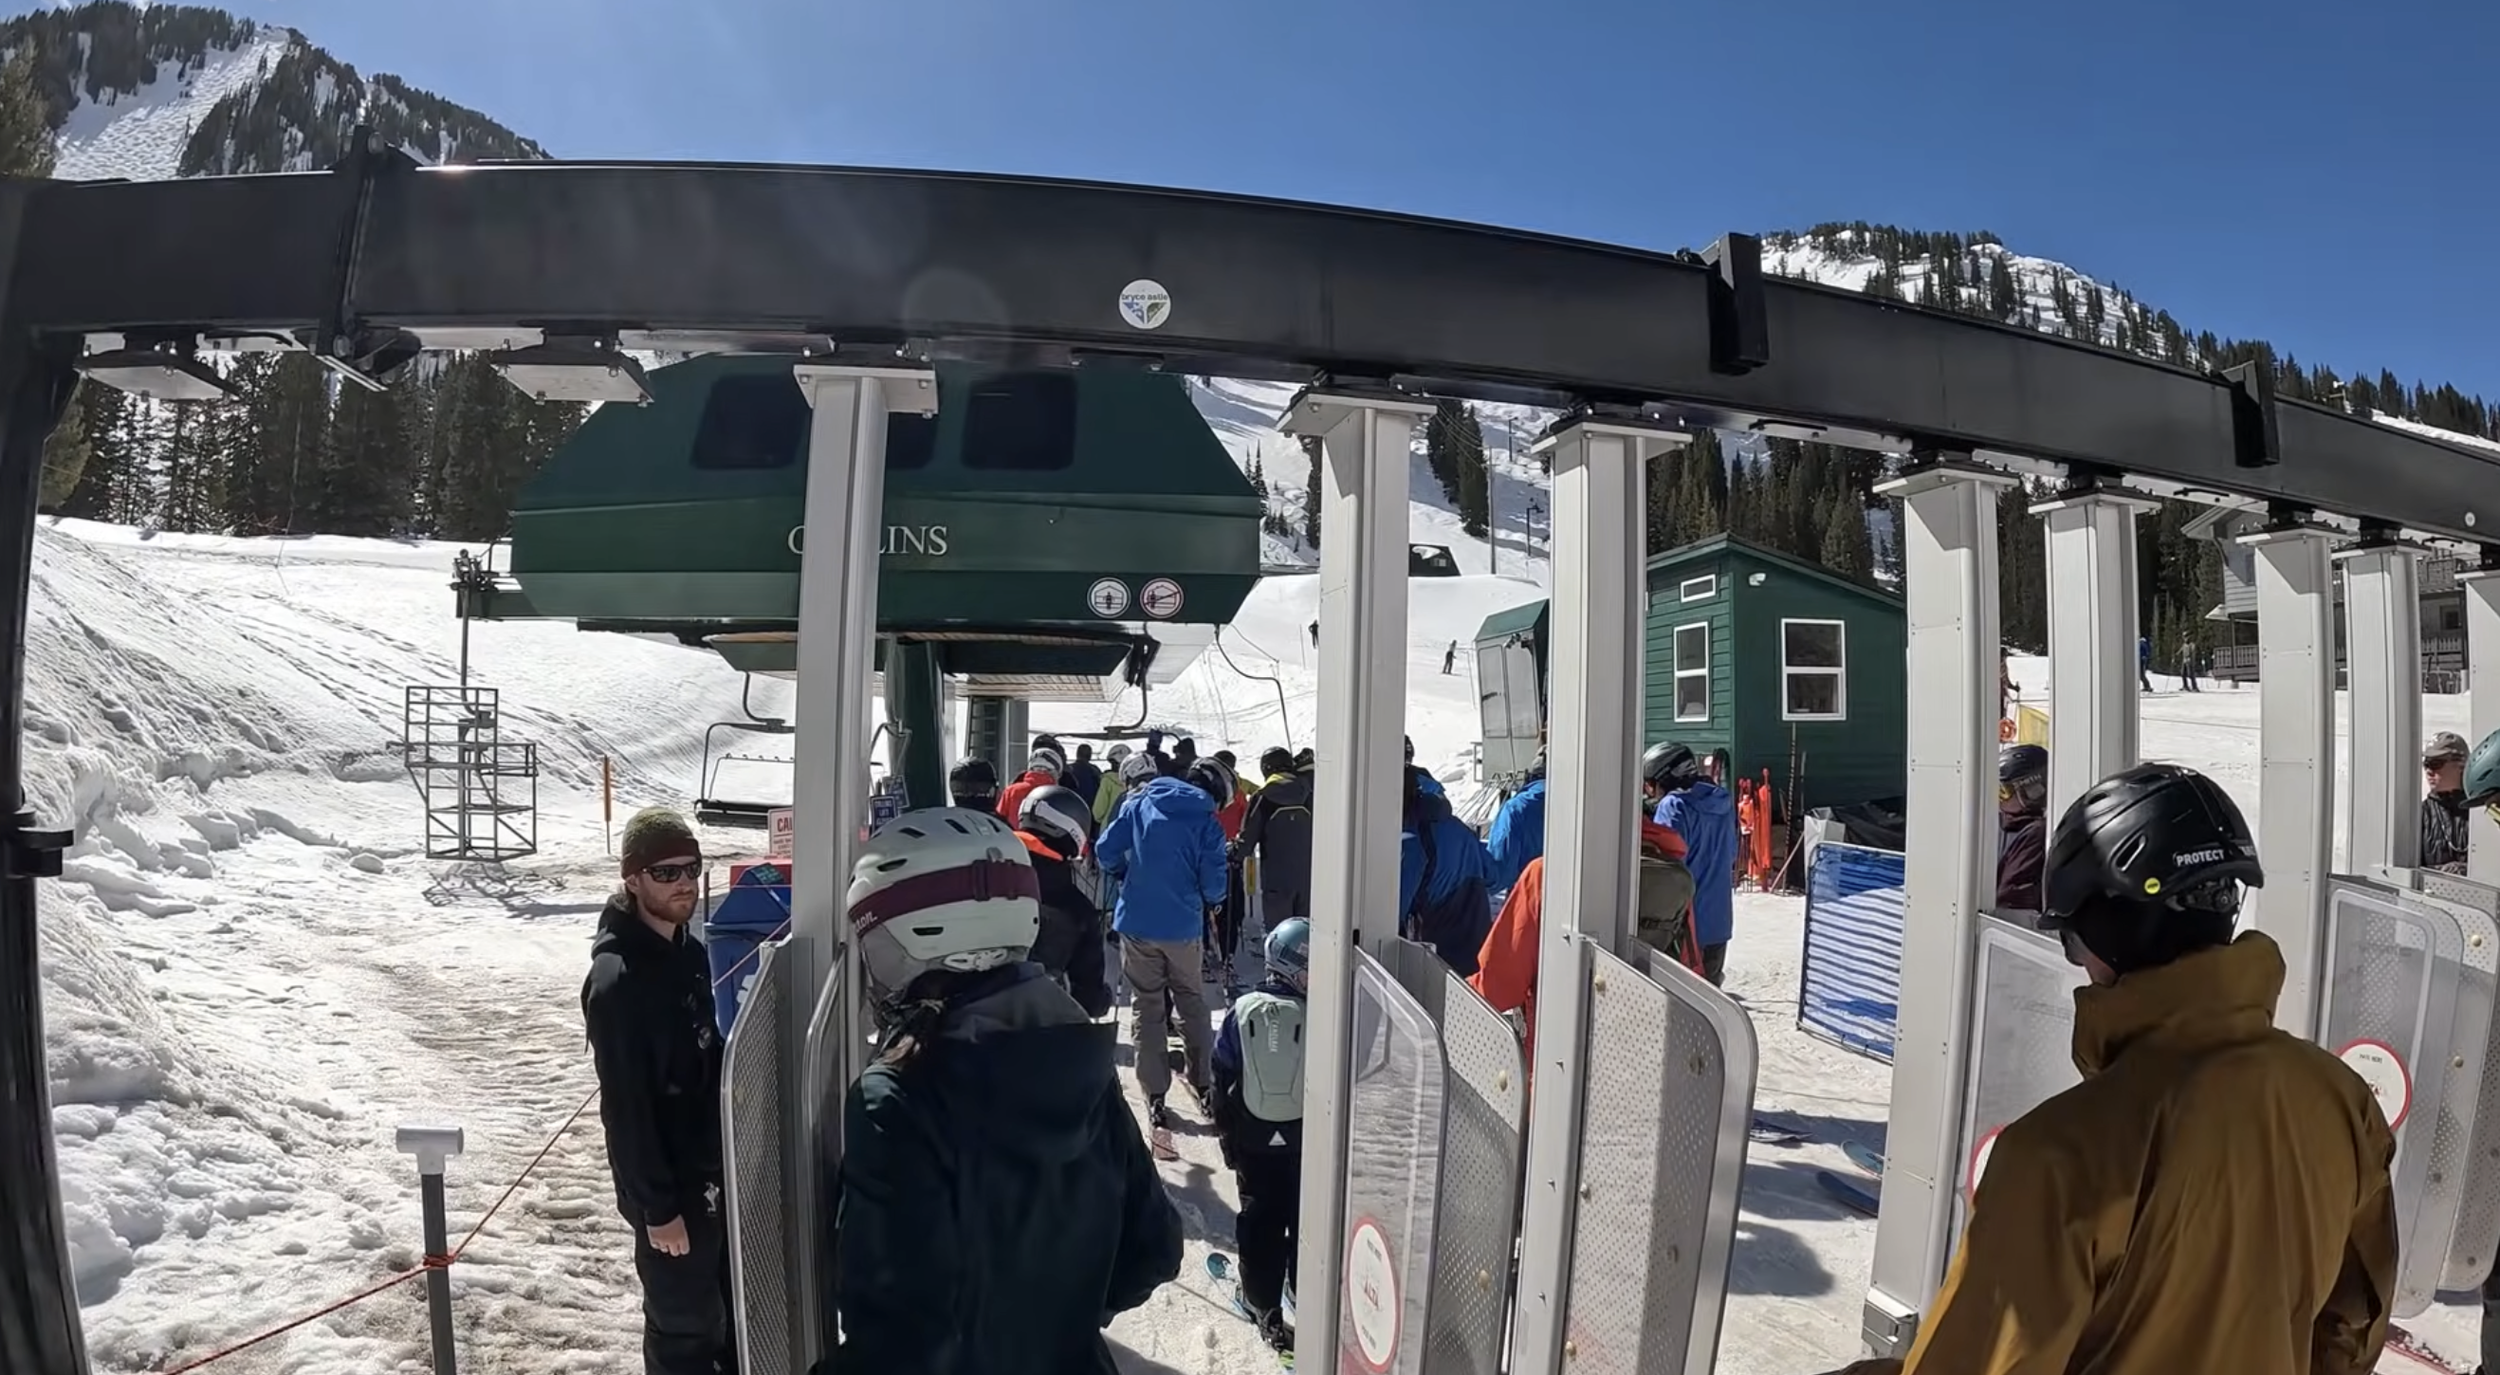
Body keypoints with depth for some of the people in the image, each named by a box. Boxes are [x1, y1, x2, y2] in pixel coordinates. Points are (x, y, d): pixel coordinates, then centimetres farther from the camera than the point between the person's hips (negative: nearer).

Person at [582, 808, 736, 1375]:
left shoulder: (689, 951, 2)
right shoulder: (617, 982, -25)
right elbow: (625, 1107, -23)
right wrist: (658, 1207, -19)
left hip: (713, 1168, 8)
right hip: (669, 1184, -8)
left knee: (730, 1307, 23)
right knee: (684, 1323, 9)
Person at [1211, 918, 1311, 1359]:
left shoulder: (1243, 1010, -7)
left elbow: (1222, 1080, 0)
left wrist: (1227, 1136, 11)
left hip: (1253, 1140, 2)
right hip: (1305, 1140, -2)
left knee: (1259, 1221, 12)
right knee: (1307, 1220, 14)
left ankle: (1264, 1307, 17)